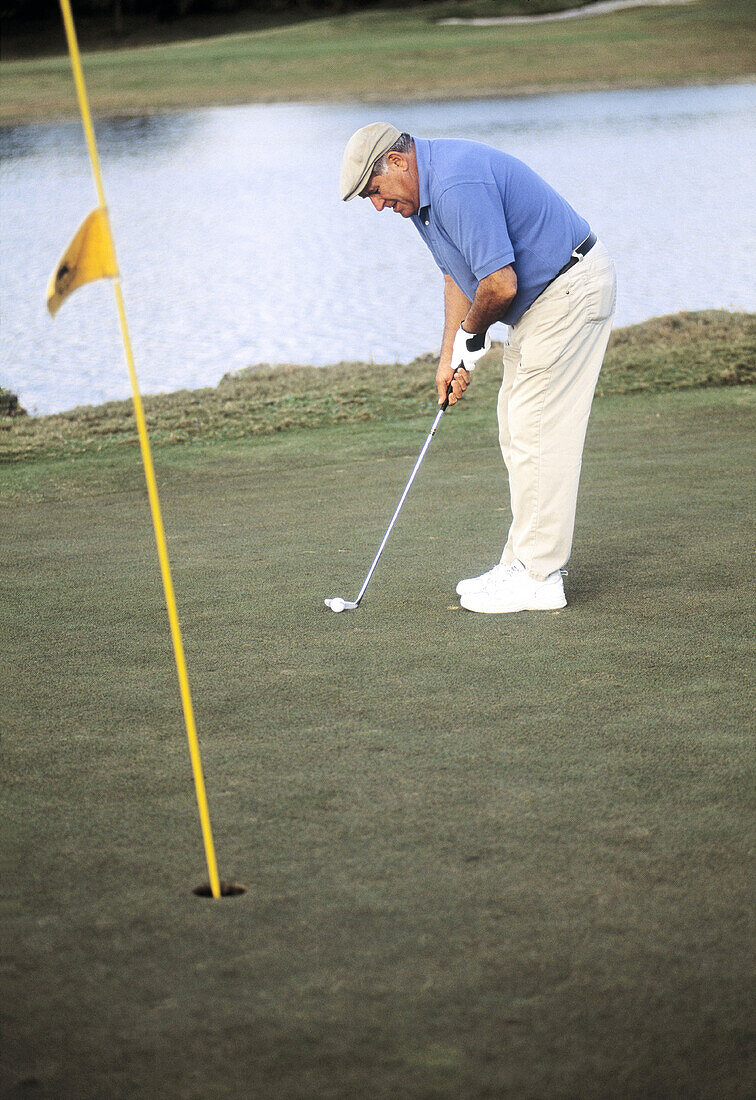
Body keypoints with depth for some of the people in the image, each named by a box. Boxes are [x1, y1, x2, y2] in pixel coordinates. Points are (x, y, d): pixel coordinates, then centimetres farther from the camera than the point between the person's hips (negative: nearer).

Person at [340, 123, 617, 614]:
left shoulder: (459, 186, -25)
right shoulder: (427, 191, 9)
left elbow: (499, 283, -28)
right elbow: (459, 272, 19)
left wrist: (472, 334, -8)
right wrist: (450, 355, 12)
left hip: (570, 290, -11)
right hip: (545, 298, 11)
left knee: (538, 434, -9)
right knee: (518, 433, 12)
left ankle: (537, 579, -4)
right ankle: (524, 563, 18)